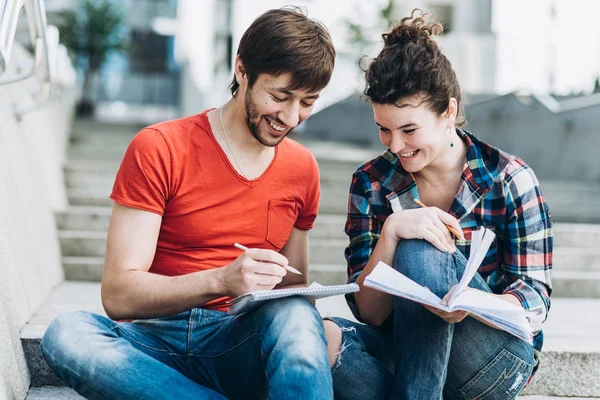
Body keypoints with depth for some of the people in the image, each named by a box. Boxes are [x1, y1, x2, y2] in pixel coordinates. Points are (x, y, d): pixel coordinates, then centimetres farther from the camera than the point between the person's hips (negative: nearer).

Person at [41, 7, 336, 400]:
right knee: (66, 334, -33)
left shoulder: (302, 168, 9)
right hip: (158, 343, 0)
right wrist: (220, 280, -27)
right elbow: (117, 295, -11)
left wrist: (316, 330, -7)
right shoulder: (158, 150, -5)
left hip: (242, 344, 1)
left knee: (297, 317, -33)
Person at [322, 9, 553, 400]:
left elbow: (536, 299, -7)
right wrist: (391, 230, -22)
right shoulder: (371, 184, 2)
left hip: (497, 363, -1)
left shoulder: (510, 179, -5)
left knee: (419, 251, -30)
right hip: (409, 353, 2)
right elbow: (371, 312, -3)